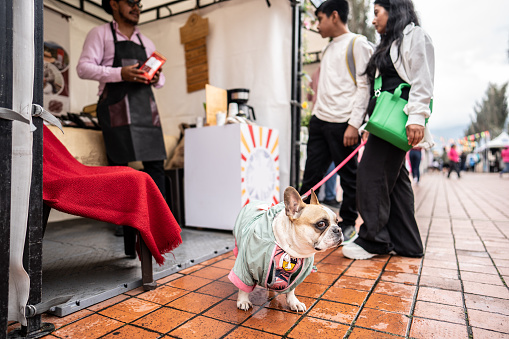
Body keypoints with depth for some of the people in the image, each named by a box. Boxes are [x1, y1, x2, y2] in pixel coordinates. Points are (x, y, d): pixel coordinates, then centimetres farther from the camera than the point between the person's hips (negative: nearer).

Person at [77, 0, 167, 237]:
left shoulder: (146, 42, 25)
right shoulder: (100, 34, 10)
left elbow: (158, 77, 26)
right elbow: (83, 67, -2)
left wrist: (157, 79, 1)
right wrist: (120, 73, -15)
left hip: (145, 104, 5)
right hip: (116, 105, -4)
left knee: (155, 163, -3)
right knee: (119, 164, -5)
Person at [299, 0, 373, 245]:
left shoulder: (358, 44, -1)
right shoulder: (328, 49, 23)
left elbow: (363, 85, -9)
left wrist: (354, 124, -16)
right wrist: (315, 115, 15)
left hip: (342, 122, -7)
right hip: (319, 120, 7)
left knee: (348, 176, 2)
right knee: (311, 173, 4)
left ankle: (348, 226, 15)